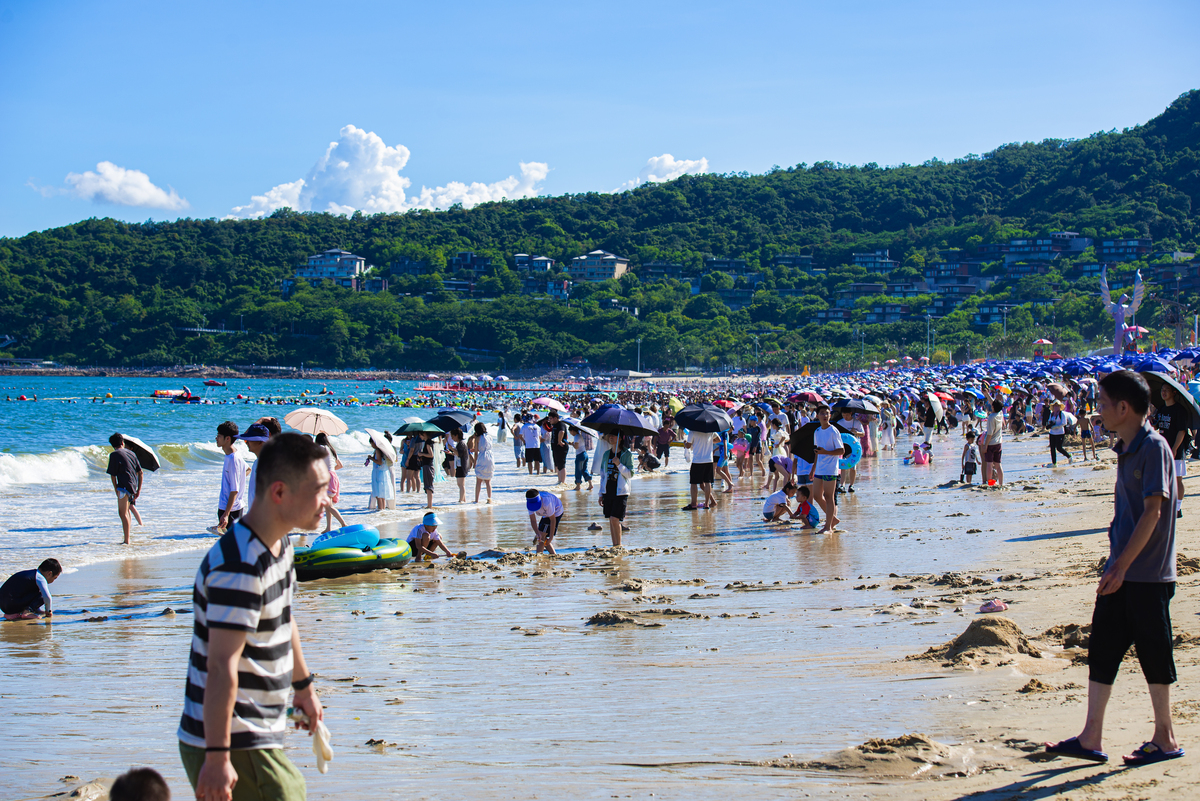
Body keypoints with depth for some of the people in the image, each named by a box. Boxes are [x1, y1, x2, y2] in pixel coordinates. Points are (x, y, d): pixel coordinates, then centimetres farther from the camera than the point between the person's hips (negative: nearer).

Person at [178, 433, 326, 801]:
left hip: (259, 738, 10)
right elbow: (222, 667, -26)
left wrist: (304, 687, 34)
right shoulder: (238, 567, -24)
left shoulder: (279, 545, 8)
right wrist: (217, 757, -26)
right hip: (233, 747, -10)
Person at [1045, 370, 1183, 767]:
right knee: (1101, 649, 8)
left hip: (1148, 574, -9)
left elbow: (1152, 511, -20)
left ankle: (1165, 740, 14)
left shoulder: (1154, 447, -15)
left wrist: (1122, 565, -22)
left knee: (1153, 653, 2)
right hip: (1121, 571, 9)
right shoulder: (1126, 448, 12)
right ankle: (1091, 739, 12)